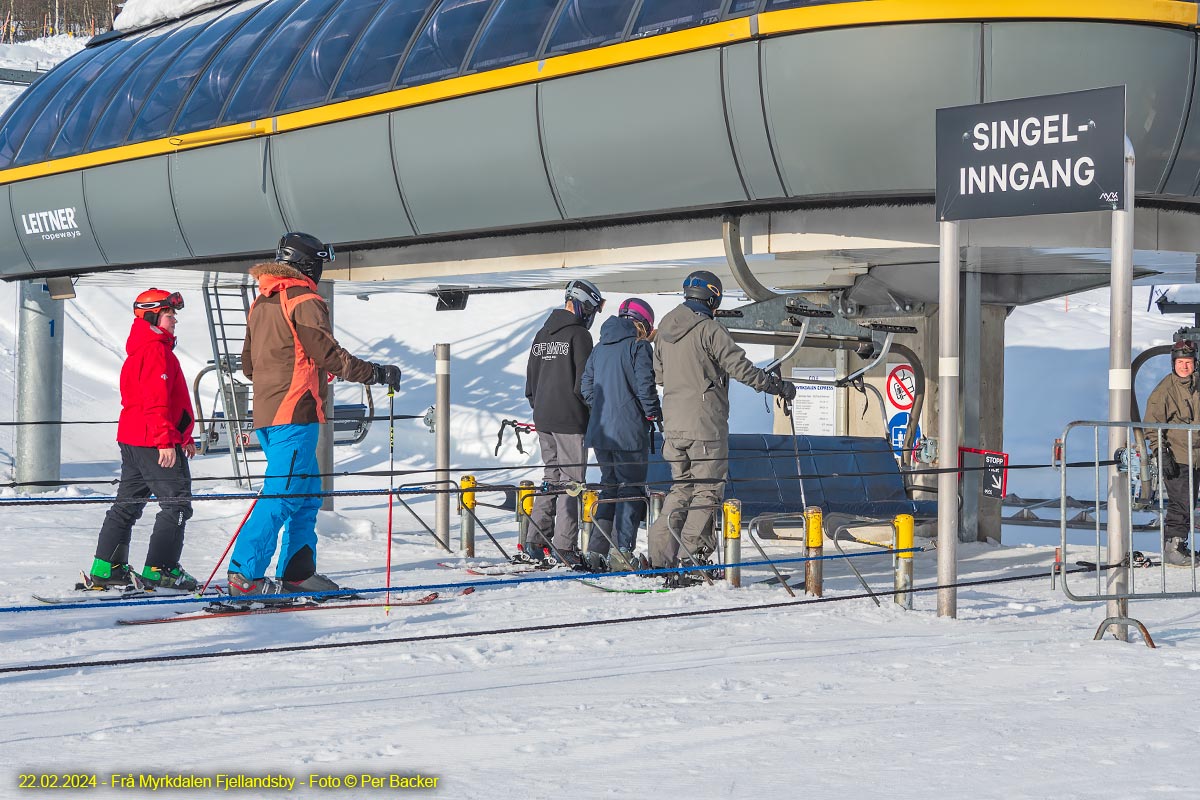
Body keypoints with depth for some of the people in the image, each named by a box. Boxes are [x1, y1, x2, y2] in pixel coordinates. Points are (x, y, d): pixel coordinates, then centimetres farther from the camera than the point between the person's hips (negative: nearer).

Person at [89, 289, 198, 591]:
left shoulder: (143, 351, 22)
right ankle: (159, 570, -7)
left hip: (133, 440, 11)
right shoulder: (156, 351, -13)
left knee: (128, 504, 13)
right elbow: (157, 400, -22)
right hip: (154, 442, -11)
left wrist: (183, 436, 32)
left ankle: (106, 569, 15)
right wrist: (167, 440, -26)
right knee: (176, 504, -6)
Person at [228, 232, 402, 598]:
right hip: (295, 414, -9)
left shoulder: (260, 304, 17)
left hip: (266, 415, 9)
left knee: (307, 493, 15)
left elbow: (249, 364, 22)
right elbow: (329, 355, -16)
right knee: (282, 495, -10)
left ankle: (296, 572, 16)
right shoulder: (304, 302, -9)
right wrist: (377, 373, -8)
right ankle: (244, 575, -14)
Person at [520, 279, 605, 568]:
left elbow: (531, 380, 18)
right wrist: (591, 413, -1)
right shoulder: (578, 335, -10)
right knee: (570, 480, -4)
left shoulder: (542, 335, 14)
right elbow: (585, 381, -13)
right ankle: (563, 549, -6)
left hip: (543, 419, 8)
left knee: (552, 477, 14)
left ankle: (534, 545, 11)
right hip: (570, 419, -8)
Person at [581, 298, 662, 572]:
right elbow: (645, 386, -14)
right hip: (629, 432, -7)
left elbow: (586, 386, 13)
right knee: (631, 490, 0)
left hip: (600, 431, 7)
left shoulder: (600, 348, 14)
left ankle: (596, 550, 8)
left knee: (610, 486, 15)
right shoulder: (638, 347, -7)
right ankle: (622, 554, -7)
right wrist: (656, 415, -1)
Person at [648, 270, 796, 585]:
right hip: (704, 425, -7)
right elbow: (741, 367, -14)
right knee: (708, 490, 0)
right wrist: (778, 386, -3)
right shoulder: (708, 330, -13)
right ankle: (688, 562, -5)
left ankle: (661, 556, 11)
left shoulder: (665, 329, 9)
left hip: (673, 424, 7)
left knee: (681, 487, 16)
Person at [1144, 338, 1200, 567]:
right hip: (1175, 458, -7)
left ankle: (1179, 546, 18)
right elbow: (1153, 425, -10)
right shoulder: (1165, 389, -9)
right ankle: (1172, 547, -2)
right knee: (1180, 503, -10)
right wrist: (1161, 453, -18)